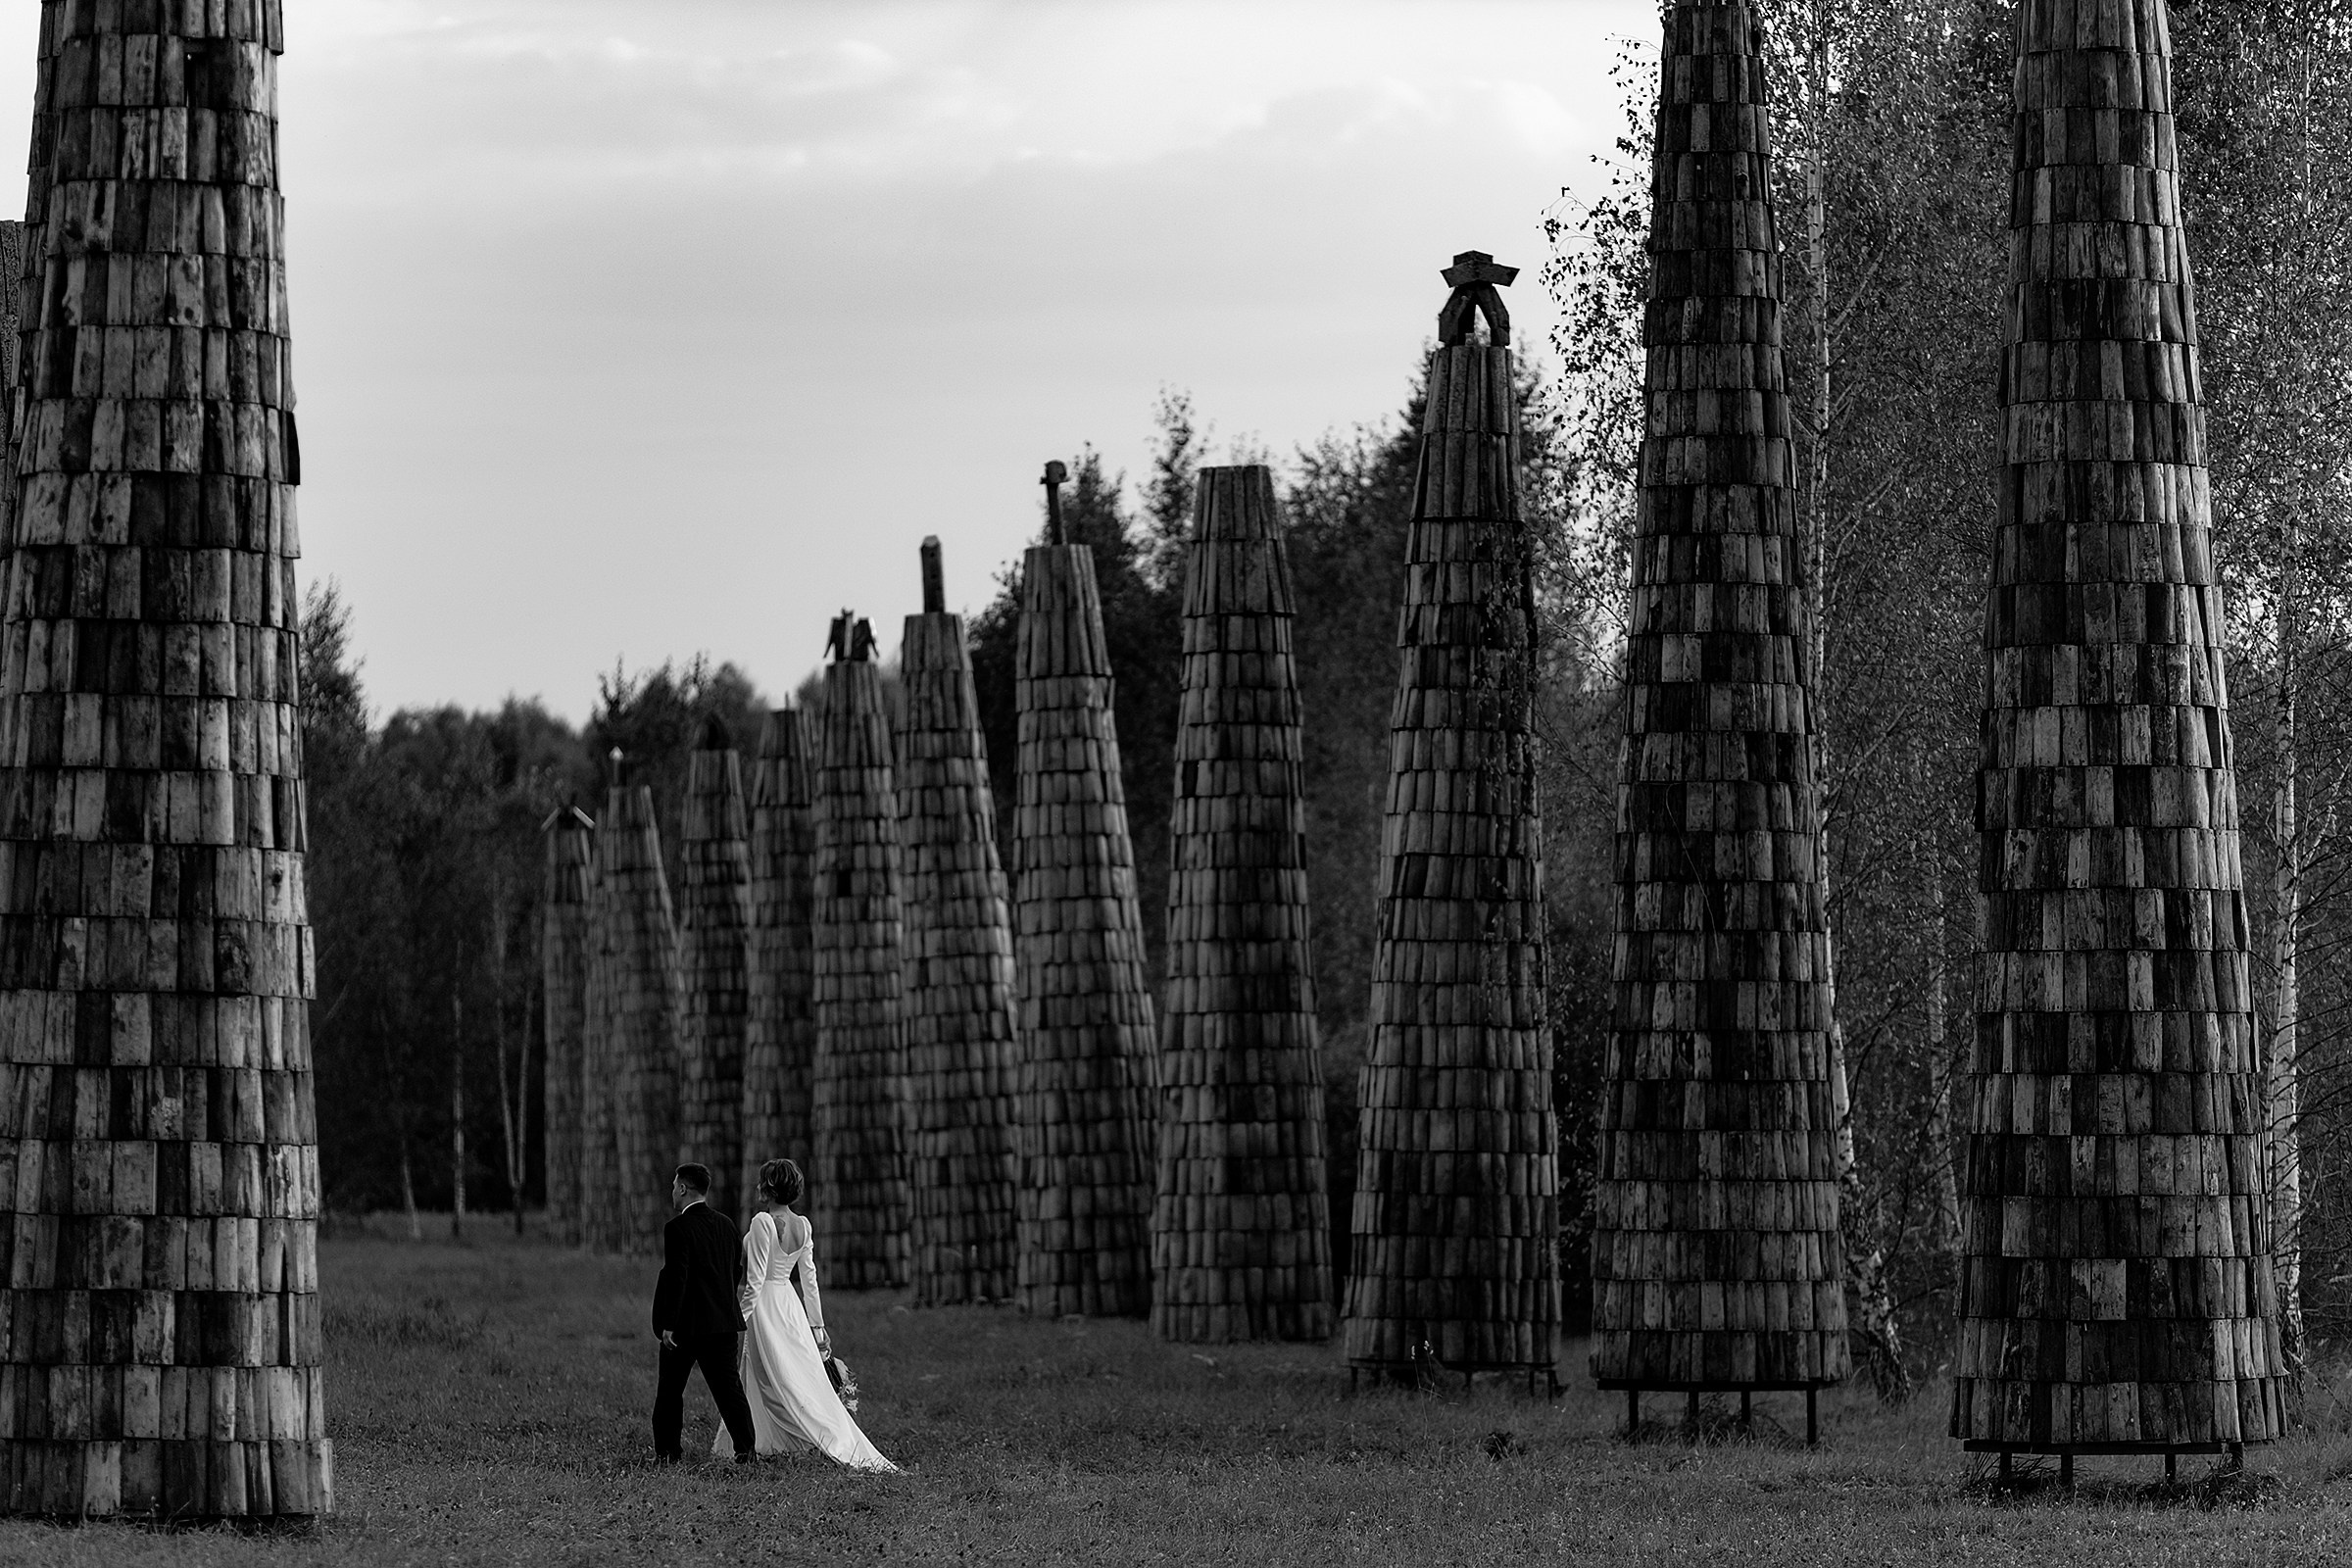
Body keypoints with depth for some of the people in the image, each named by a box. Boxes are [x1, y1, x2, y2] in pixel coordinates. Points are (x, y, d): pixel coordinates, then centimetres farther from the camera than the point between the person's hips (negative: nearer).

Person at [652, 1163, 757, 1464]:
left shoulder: (678, 1228, -14)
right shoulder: (726, 1225, 7)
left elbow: (676, 1277, -18)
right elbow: (736, 1272, 13)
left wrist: (668, 1324, -15)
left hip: (686, 1325, -6)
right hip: (723, 1321, 6)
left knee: (670, 1390, 8)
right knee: (728, 1386, 4)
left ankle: (668, 1452, 13)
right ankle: (745, 1448, -5)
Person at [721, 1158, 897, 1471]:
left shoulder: (763, 1222, -16)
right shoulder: (802, 1226, 5)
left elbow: (755, 1280, -17)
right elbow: (810, 1280, 9)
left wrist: (740, 1320, -12)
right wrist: (817, 1326, 13)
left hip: (764, 1304, -7)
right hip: (790, 1302, 7)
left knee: (786, 1385, -2)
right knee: (808, 1378, 11)